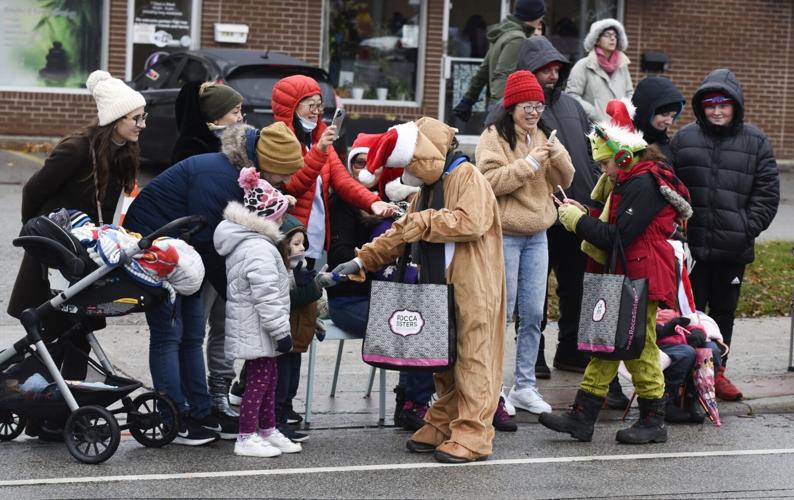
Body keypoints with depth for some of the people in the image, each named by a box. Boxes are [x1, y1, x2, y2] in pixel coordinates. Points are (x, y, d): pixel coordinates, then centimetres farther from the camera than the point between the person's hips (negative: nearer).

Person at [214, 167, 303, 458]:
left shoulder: (242, 242, 13)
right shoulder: (258, 249, -22)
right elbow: (267, 296, -25)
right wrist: (281, 331, -21)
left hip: (251, 328, 11)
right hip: (257, 329, -11)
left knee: (268, 378, 17)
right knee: (259, 380, -4)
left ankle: (268, 431, 26)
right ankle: (246, 439, 0)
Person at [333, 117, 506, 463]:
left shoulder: (467, 176, -9)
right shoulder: (429, 185, 18)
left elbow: (470, 222, -25)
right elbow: (402, 234, 23)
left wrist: (423, 222, -15)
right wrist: (362, 261, 16)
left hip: (473, 287, -9)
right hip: (441, 287, 9)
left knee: (472, 358, -7)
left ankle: (472, 435, -6)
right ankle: (442, 427, 18)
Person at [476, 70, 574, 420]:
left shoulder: (542, 137, 13)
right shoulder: (494, 137, -6)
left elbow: (564, 180, 9)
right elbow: (491, 181, -18)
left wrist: (555, 152, -8)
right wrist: (529, 162, -20)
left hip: (536, 236, 6)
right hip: (504, 234, -6)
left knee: (533, 313, 6)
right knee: (501, 313, -3)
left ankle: (525, 386, 14)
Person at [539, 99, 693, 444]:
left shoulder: (643, 186, -19)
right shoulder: (632, 182, 14)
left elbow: (617, 238, -22)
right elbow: (615, 226, 16)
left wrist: (577, 220, -12)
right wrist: (584, 216, 3)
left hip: (642, 280, -10)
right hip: (625, 277, 10)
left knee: (639, 349, -1)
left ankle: (653, 422, 11)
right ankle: (582, 416, 9)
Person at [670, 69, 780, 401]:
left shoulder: (755, 143, 3)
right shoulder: (684, 139, 3)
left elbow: (767, 193, 2)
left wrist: (748, 228, -9)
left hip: (733, 249, 1)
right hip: (690, 245, -1)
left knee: (724, 311, 13)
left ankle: (717, 372, 24)